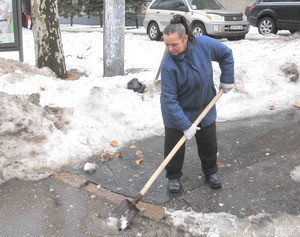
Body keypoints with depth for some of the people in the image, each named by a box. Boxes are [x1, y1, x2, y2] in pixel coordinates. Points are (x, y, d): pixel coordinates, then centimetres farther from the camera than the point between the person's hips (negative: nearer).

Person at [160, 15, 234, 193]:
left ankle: (211, 171, 42)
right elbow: (169, 100, -29)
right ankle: (174, 176, 28)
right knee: (174, 145, 3)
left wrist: (227, 79, -4)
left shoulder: (204, 44, -21)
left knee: (209, 143, 18)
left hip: (204, 108, 4)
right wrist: (185, 125, -30)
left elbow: (226, 54, -1)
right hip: (177, 111, -3)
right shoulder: (169, 65, -31)